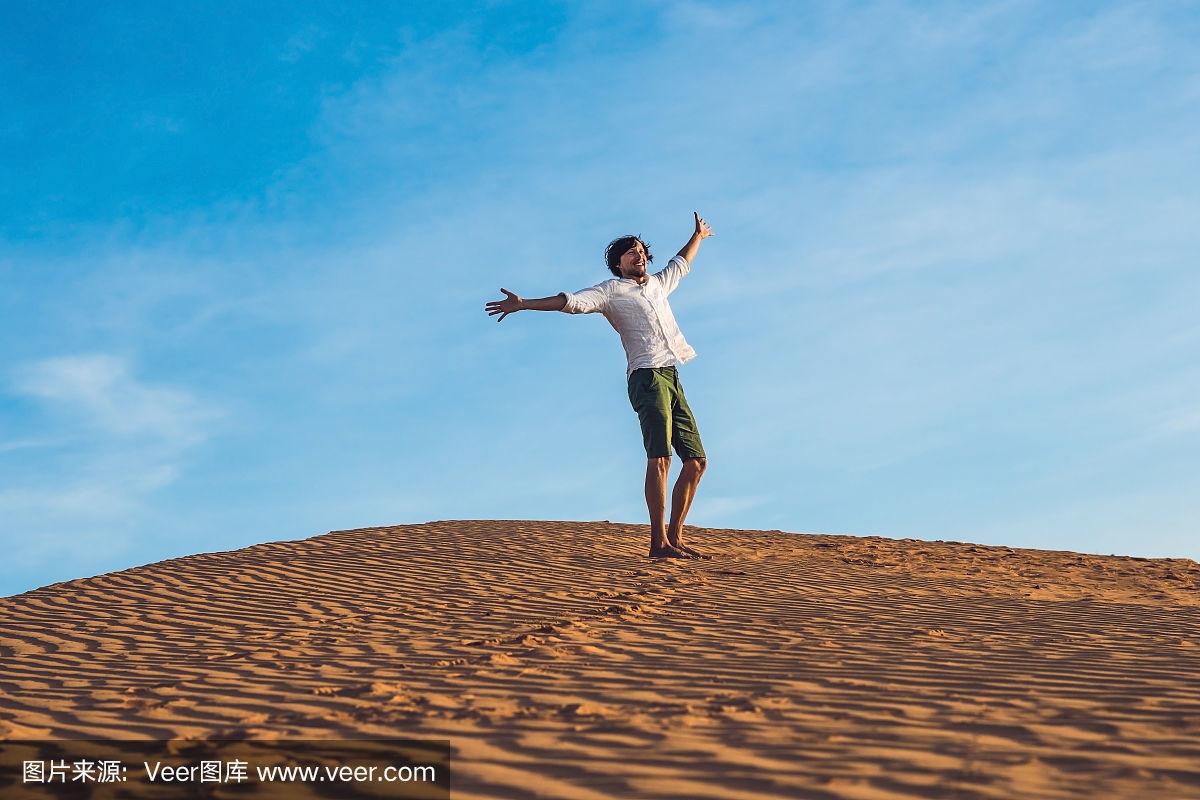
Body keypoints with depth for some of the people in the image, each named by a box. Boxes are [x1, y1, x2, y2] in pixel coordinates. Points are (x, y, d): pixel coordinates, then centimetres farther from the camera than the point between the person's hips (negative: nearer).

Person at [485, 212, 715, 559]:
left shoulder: (658, 284, 27)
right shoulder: (611, 290, 8)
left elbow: (680, 264, 47)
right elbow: (572, 301, -4)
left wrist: (698, 236, 61)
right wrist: (524, 304, -16)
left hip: (672, 378, 8)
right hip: (647, 376, -8)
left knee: (697, 460, 4)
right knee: (660, 456, -21)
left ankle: (675, 537, 9)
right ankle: (658, 542, -26)